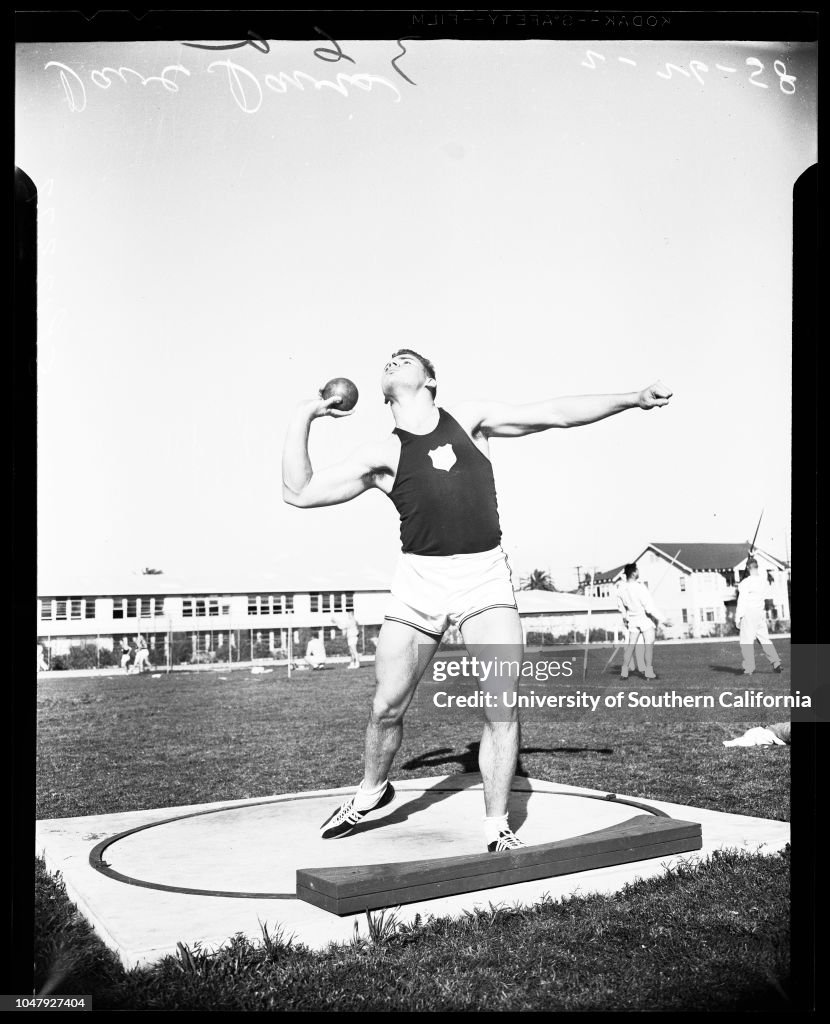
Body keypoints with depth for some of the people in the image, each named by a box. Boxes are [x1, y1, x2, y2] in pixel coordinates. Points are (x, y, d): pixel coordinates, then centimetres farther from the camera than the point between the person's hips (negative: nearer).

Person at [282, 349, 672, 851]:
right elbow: (300, 492, 3)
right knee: (387, 706, 3)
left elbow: (557, 413, 9)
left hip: (485, 575, 0)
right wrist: (303, 417, 1)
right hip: (419, 579, 0)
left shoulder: (469, 419, 10)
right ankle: (372, 791, 32)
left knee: (502, 708, -7)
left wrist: (632, 398, 4)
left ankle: (497, 826, 8)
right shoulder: (383, 453, 7)